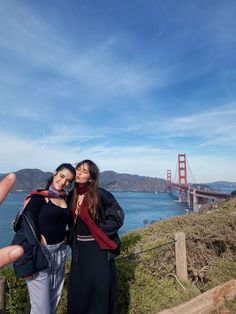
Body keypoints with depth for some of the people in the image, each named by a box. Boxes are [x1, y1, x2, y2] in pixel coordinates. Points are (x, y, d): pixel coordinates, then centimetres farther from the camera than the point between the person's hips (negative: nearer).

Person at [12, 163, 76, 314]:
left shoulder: (66, 199, 5)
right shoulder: (38, 197, -12)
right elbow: (25, 228, -16)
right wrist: (26, 264, -16)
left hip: (60, 253, 6)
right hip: (40, 255, -6)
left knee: (54, 301, 19)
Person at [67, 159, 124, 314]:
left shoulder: (100, 194, -18)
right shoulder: (72, 195, 2)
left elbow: (118, 216, -15)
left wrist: (99, 230, -13)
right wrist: (71, 237, 8)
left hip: (98, 248, -6)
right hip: (79, 248, 6)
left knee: (99, 288, 6)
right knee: (78, 288, 17)